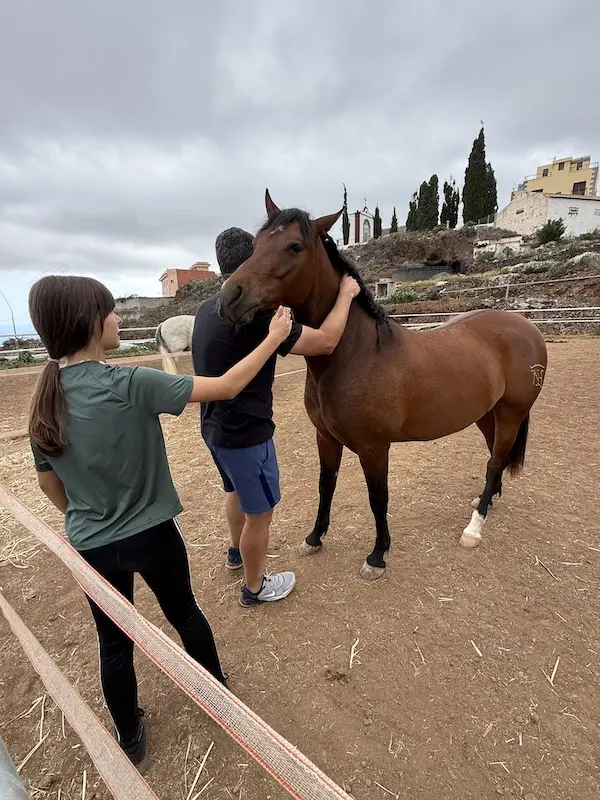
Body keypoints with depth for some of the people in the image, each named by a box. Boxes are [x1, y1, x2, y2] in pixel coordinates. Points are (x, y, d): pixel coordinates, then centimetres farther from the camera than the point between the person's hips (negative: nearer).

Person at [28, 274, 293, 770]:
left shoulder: (46, 401, -7)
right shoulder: (132, 384, -25)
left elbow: (48, 483, 4)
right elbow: (226, 388, -22)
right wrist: (274, 338, -12)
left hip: (92, 547, 4)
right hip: (154, 535, -3)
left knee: (114, 642, 23)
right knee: (185, 612, 23)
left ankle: (131, 739, 47)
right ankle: (219, 691, 49)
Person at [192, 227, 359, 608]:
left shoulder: (208, 309, 1)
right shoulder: (254, 314, -27)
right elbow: (326, 341, -24)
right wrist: (346, 293, -10)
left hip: (215, 427, 9)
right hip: (246, 434, -9)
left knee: (236, 491, 31)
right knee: (260, 512, 12)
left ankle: (237, 551, 56)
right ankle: (255, 587, 35)